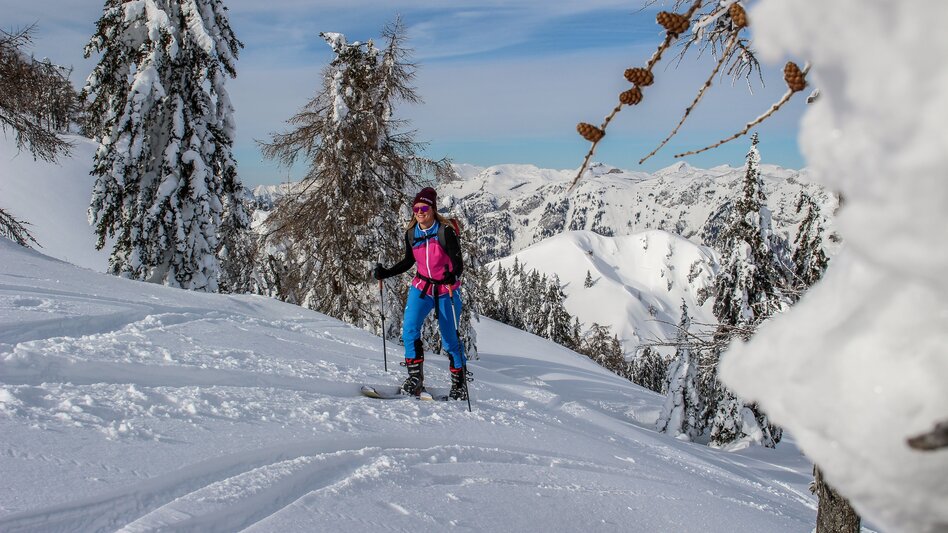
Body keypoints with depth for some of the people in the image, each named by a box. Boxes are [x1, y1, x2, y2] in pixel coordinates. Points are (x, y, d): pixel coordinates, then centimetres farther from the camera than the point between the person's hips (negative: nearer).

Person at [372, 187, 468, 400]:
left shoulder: (445, 231, -17)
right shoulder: (411, 234, 0)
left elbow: (458, 263, -19)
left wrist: (452, 276, -40)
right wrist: (385, 273, 4)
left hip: (446, 290, -4)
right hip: (421, 286, 4)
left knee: (450, 339, 0)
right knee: (409, 328, -17)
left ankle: (460, 383, 18)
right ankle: (415, 376, -6)